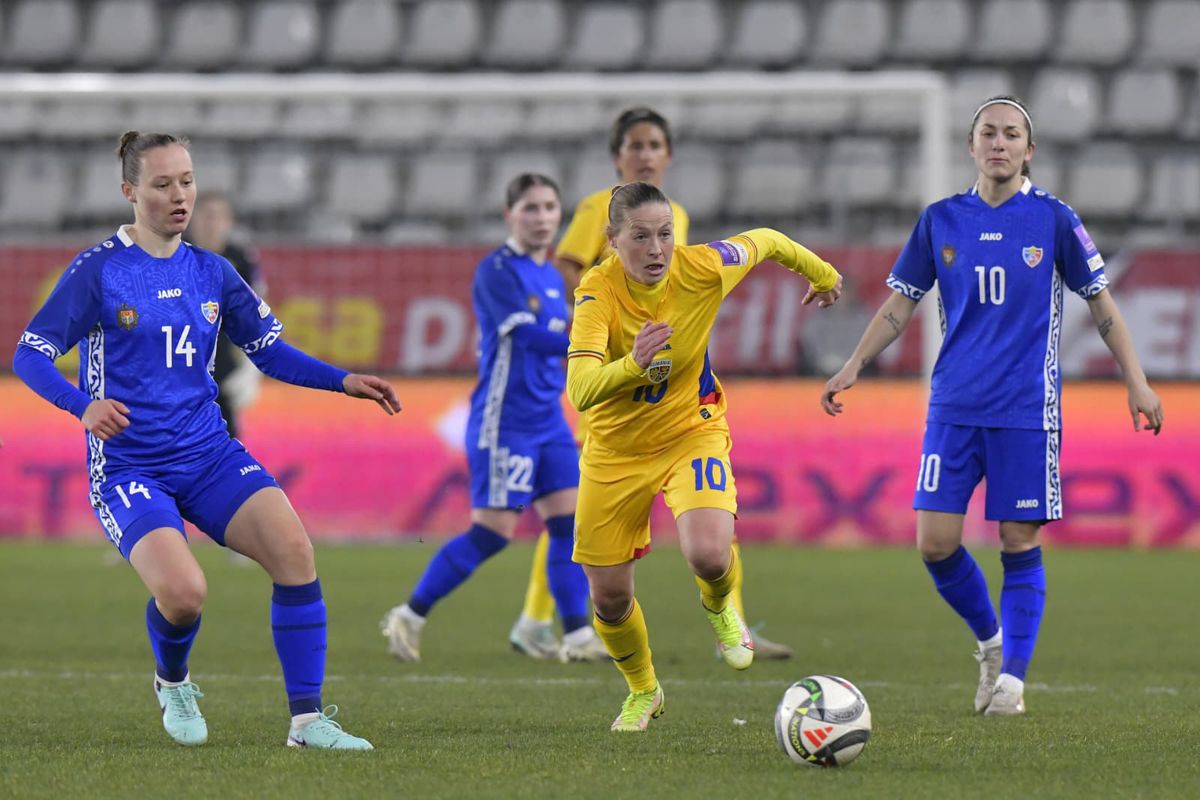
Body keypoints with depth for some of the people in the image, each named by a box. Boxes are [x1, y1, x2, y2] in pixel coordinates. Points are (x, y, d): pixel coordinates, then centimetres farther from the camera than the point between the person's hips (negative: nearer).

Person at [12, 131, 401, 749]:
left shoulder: (210, 272, 9)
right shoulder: (98, 270, -5)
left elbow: (268, 349, 17)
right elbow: (30, 353, -8)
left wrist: (344, 382, 2)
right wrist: (83, 405, -26)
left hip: (209, 454, 5)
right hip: (127, 463, -5)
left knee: (292, 547, -21)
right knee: (183, 591, -27)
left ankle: (307, 720, -14)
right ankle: (173, 685, 10)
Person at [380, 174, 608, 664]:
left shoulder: (552, 277, 14)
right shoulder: (497, 271, -12)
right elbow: (524, 332, -25)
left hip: (548, 421, 8)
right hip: (504, 421, -8)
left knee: (569, 521, -1)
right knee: (493, 532, -8)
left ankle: (577, 636, 0)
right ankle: (409, 618, 4)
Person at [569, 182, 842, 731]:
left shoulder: (701, 269, -20)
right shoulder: (598, 291, -26)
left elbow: (766, 242, 3)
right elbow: (580, 390, -39)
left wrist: (823, 274, 21)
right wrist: (633, 364, -59)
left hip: (691, 432, 0)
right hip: (615, 448, 0)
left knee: (708, 555, -27)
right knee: (609, 599, 6)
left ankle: (719, 605, 13)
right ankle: (642, 692, 38)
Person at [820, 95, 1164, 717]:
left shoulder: (1053, 219, -1)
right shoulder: (941, 221, 5)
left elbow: (1100, 301, 6)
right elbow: (901, 301, 13)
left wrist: (1136, 381, 2)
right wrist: (853, 367, 4)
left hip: (1026, 409, -2)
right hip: (954, 404, 2)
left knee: (1019, 543, -3)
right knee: (935, 543, -5)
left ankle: (1012, 676, 7)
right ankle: (989, 639, 20)